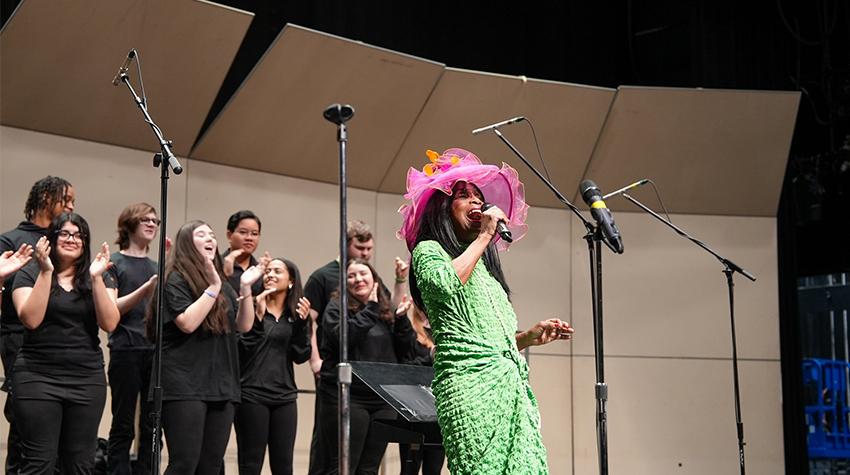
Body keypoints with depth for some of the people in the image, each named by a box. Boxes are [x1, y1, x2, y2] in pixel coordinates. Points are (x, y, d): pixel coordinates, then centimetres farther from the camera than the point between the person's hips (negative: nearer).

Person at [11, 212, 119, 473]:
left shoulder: (101, 279, 10)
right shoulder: (30, 274, 3)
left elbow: (109, 323, -5)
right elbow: (30, 319, -13)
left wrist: (96, 278, -13)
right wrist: (46, 272, -16)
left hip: (87, 379, 3)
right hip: (38, 377, -2)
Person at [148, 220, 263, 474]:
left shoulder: (222, 284, 19)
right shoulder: (175, 280, -3)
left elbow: (244, 324, 14)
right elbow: (188, 323, -18)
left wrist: (245, 288, 3)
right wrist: (213, 288, -16)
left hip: (221, 386, 7)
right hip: (185, 386, -7)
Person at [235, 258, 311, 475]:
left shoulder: (295, 314, 10)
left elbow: (300, 356, 2)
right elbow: (242, 349, -10)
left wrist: (302, 323, -9)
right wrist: (258, 316, -19)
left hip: (285, 396, 4)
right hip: (252, 395, -4)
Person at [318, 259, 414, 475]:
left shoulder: (387, 311, 16)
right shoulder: (337, 308, 1)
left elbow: (405, 351, 12)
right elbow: (343, 337, -18)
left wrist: (401, 318, -2)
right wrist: (370, 308, -12)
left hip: (383, 399, 5)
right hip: (346, 397, -5)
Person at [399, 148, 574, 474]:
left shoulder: (484, 265, 30)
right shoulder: (428, 251, 9)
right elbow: (445, 283, -16)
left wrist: (532, 337, 15)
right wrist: (484, 236, -5)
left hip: (511, 385, 7)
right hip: (470, 386, -7)